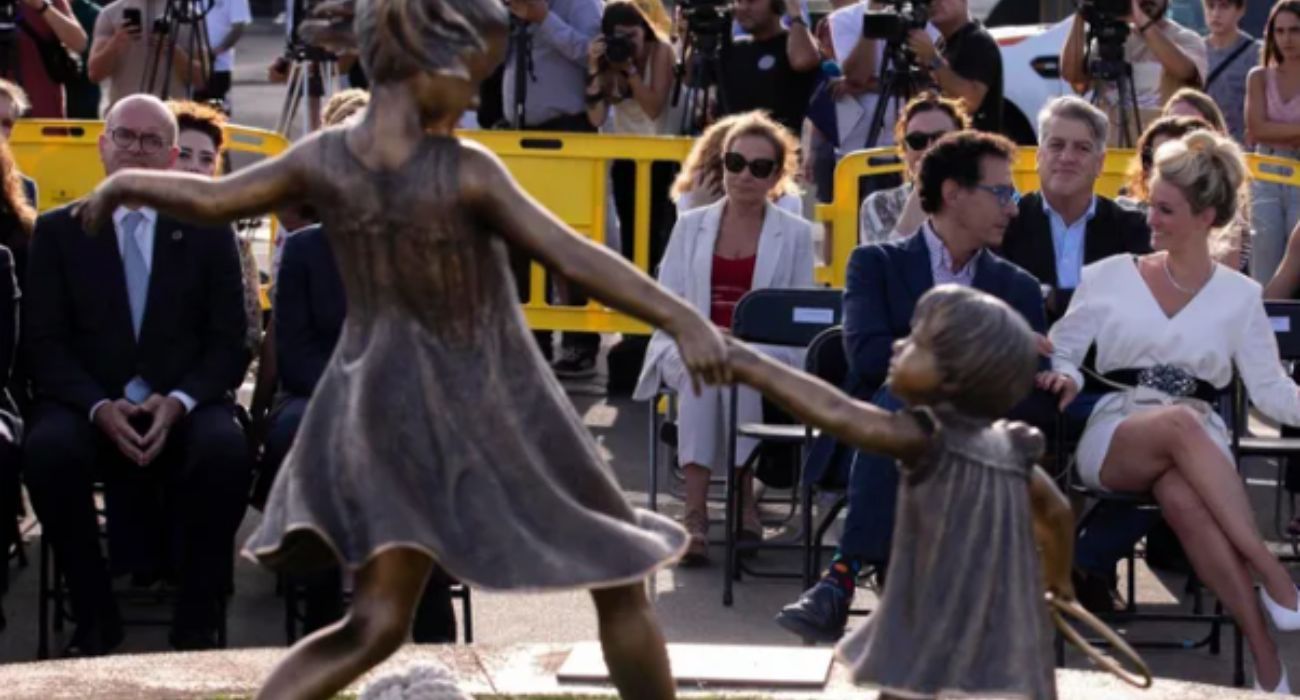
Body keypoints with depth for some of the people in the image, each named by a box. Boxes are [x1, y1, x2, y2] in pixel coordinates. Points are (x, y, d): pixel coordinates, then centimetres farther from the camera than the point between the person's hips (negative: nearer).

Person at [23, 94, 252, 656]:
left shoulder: (209, 234, 11)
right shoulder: (59, 231, 10)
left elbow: (229, 343, 5)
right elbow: (43, 342, 2)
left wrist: (178, 402, -15)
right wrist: (99, 407, -16)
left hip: (183, 408, 0)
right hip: (89, 406, 0)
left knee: (226, 452, -34)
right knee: (48, 451, -34)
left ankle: (196, 622, -16)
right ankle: (95, 619, -16)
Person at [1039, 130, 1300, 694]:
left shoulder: (1239, 295, 10)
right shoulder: (1109, 276, 10)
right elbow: (1061, 352, 12)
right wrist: (1064, 376, -11)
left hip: (1198, 447, 0)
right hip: (1113, 440, 0)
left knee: (1179, 495, -40)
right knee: (1178, 423, -38)